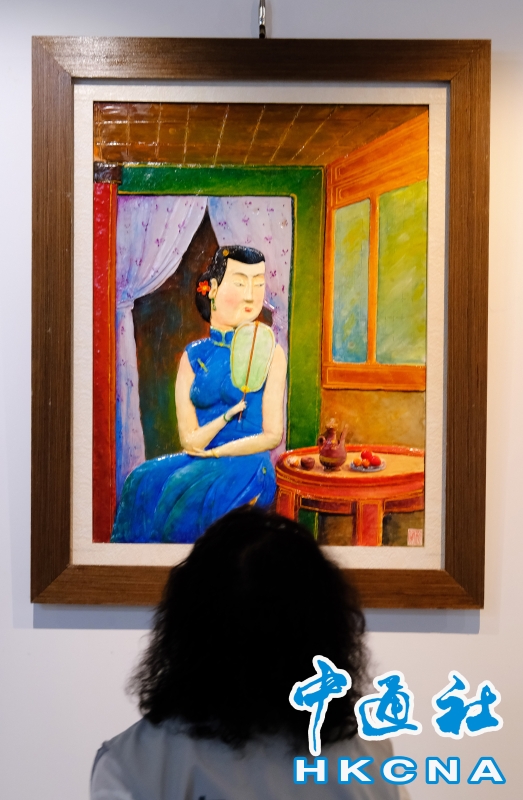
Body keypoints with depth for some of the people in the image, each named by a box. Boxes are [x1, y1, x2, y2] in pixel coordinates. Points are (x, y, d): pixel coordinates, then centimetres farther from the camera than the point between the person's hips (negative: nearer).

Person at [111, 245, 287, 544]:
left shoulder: (269, 354, 2)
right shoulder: (193, 357, 10)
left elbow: (272, 435, -2)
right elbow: (189, 440, 3)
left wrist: (215, 452, -9)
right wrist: (229, 414, -15)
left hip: (248, 466, -4)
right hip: (200, 462, 4)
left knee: (186, 488, -32)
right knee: (145, 480, -25)